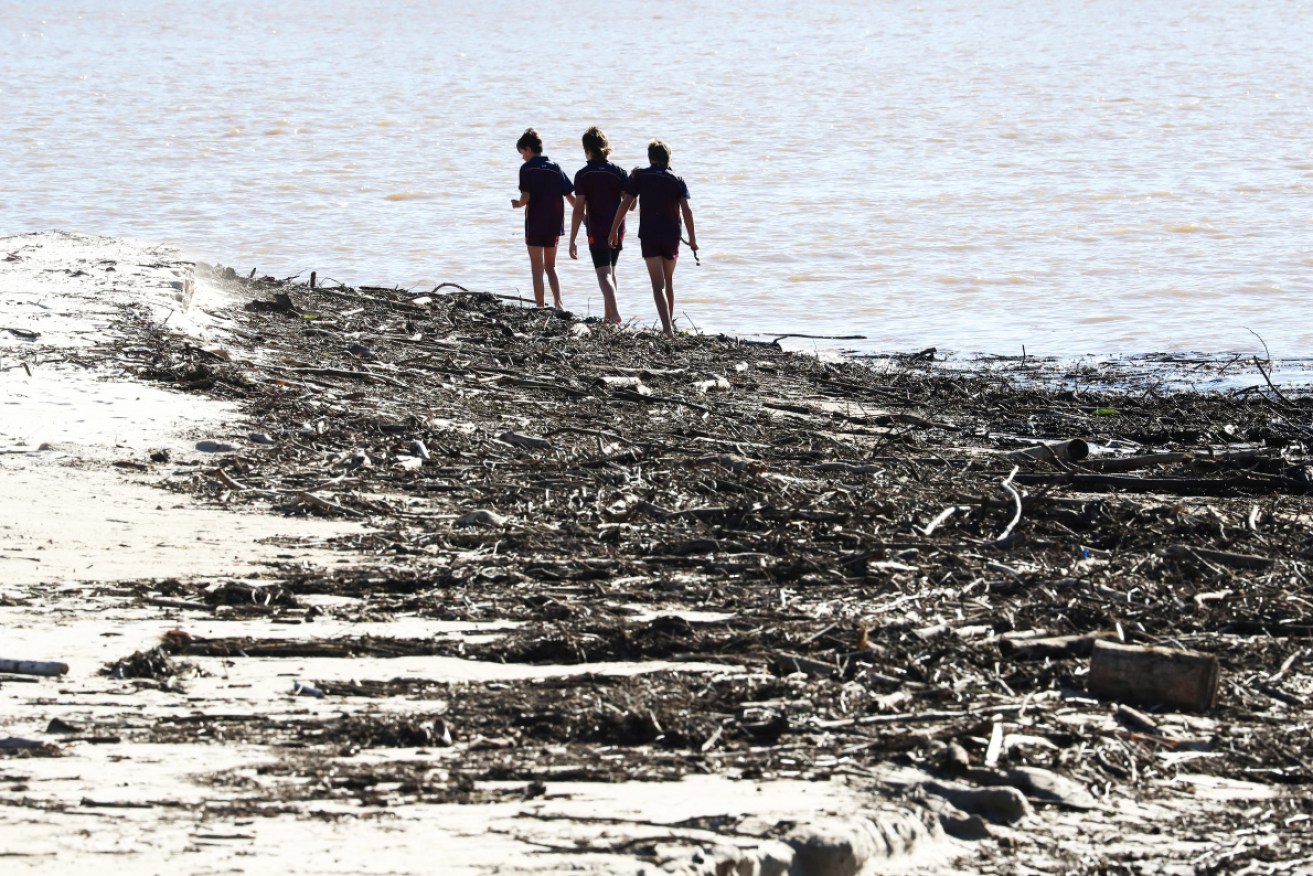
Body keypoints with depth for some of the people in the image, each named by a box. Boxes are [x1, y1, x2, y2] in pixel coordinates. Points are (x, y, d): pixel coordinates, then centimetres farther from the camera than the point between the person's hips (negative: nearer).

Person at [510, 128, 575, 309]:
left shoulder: (527, 168, -7)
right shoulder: (555, 167, 7)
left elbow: (526, 197, -15)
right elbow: (570, 196, 4)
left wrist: (518, 204, 7)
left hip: (535, 224, -5)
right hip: (554, 225, 5)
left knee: (537, 269, 2)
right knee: (550, 267, 16)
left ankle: (541, 307, 0)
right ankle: (558, 303, -1)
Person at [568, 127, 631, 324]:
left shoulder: (583, 175, -7)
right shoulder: (618, 172, 0)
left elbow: (579, 210, -10)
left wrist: (572, 241, -8)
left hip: (596, 230, -4)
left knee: (604, 273, -10)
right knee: (610, 271, 19)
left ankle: (615, 312, -30)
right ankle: (608, 316, 24)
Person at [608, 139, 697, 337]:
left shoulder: (640, 176, 0)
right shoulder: (677, 180, 4)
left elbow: (625, 203, -5)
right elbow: (686, 209, -5)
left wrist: (614, 230, 2)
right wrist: (692, 238, -1)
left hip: (649, 235, -2)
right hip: (671, 235, 2)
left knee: (658, 284, -8)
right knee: (668, 281, 20)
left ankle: (667, 328, -24)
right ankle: (670, 325, 29)